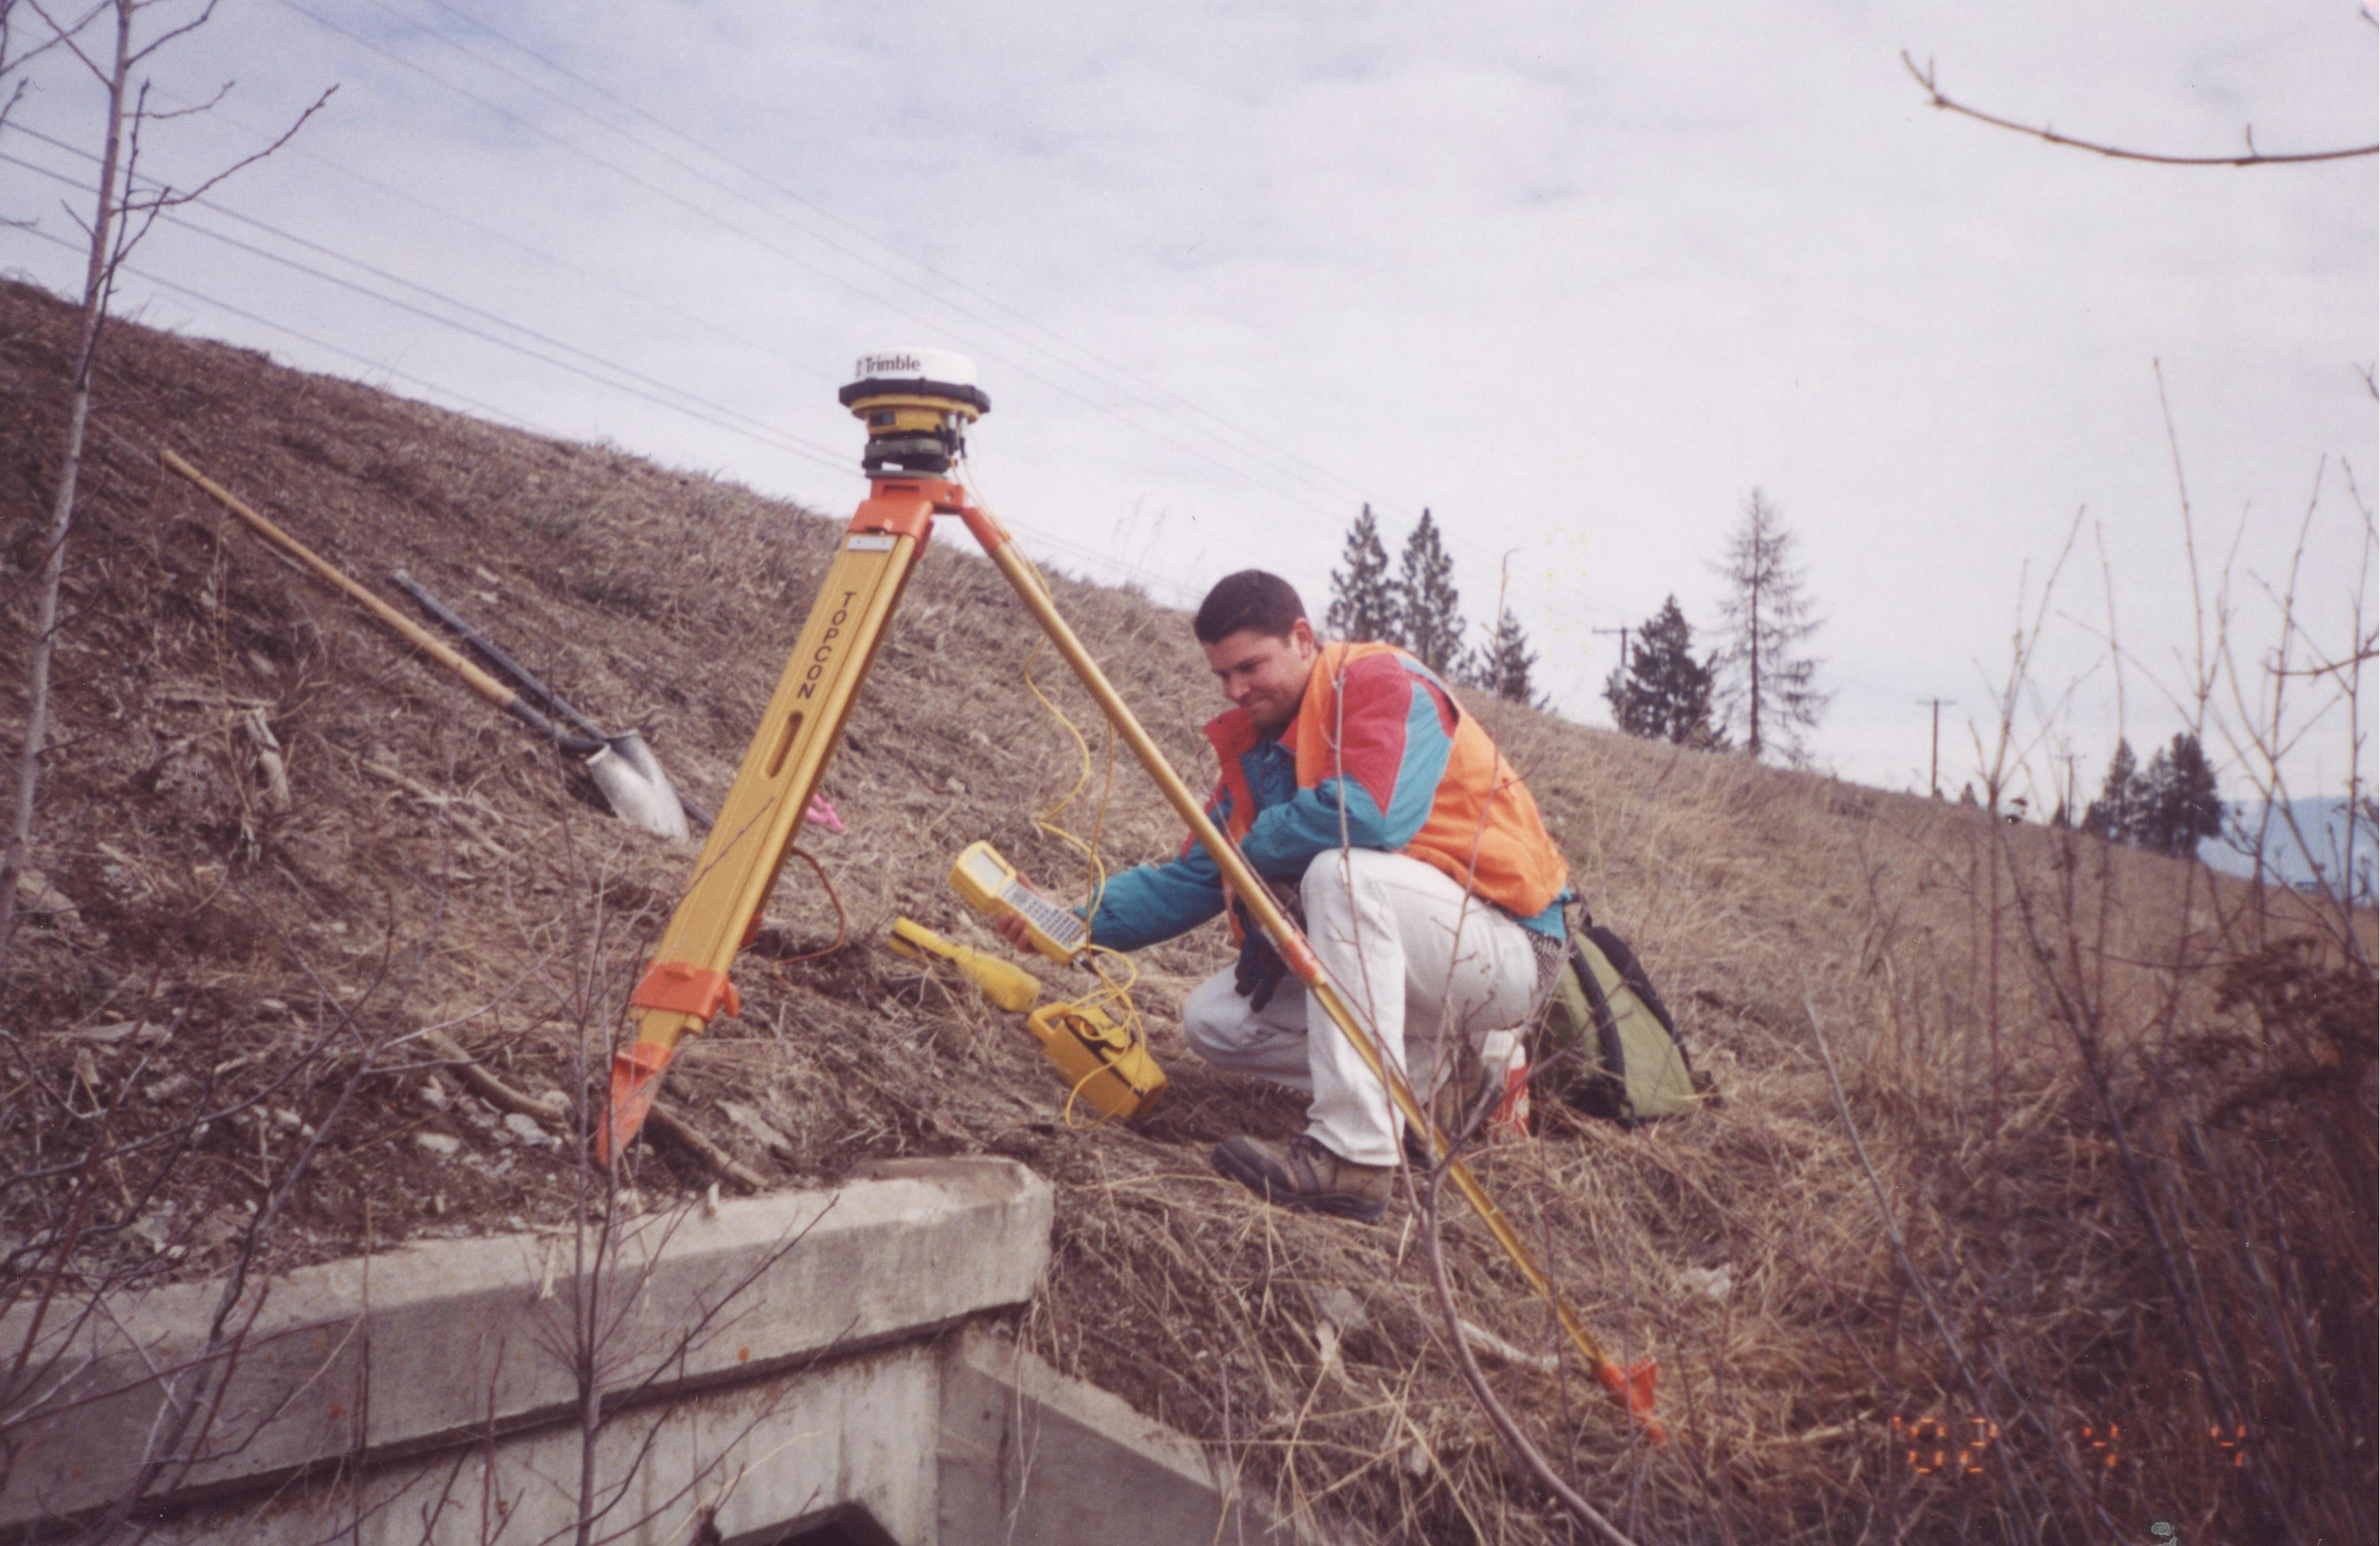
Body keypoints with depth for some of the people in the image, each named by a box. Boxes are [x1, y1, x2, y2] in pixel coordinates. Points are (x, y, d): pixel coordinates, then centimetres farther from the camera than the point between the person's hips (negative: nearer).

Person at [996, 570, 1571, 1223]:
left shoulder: (1383, 682, -14)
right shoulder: (1255, 744, 9)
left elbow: (1369, 815, -31)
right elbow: (1196, 877, 8)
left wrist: (1253, 851, -14)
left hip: (1506, 948, -8)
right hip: (1392, 960, 8)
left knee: (1342, 872, -34)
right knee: (1212, 1019, -3)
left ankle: (1354, 1156, -35)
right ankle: (1439, 1072, 4)